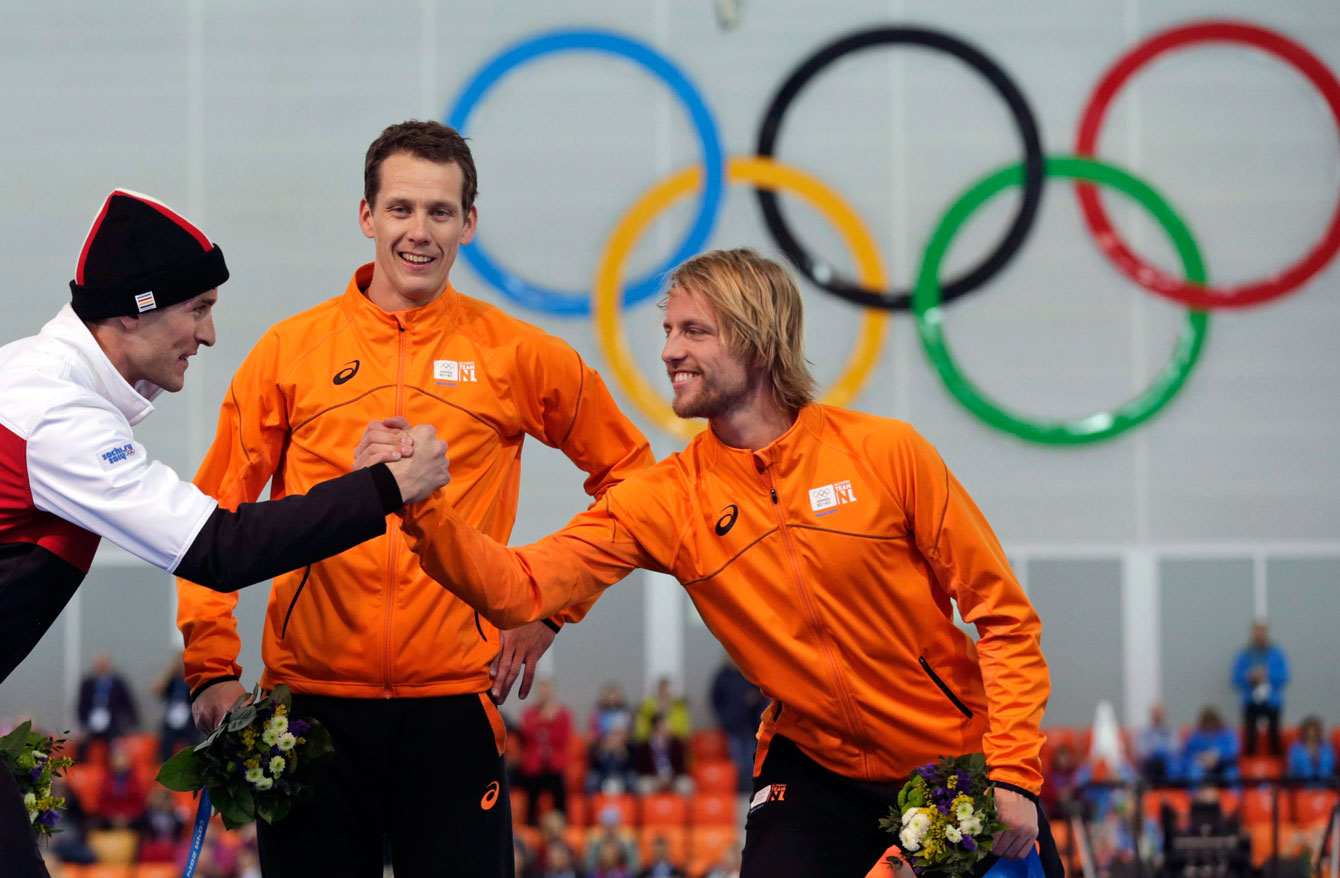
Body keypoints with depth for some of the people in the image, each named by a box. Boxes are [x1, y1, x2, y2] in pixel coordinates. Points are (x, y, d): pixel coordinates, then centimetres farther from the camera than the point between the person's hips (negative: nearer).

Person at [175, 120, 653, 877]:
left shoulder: (517, 355, 4)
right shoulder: (291, 351, 5)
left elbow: (626, 473, 15)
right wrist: (212, 665, -1)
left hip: (454, 698, 0)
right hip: (312, 698, 0)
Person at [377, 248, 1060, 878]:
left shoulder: (887, 453, -12)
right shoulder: (668, 499, -6)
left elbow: (1003, 616, -8)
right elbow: (518, 590, -14)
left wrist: (1011, 775, -15)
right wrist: (420, 508, -30)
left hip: (958, 764, -1)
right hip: (814, 771, 1)